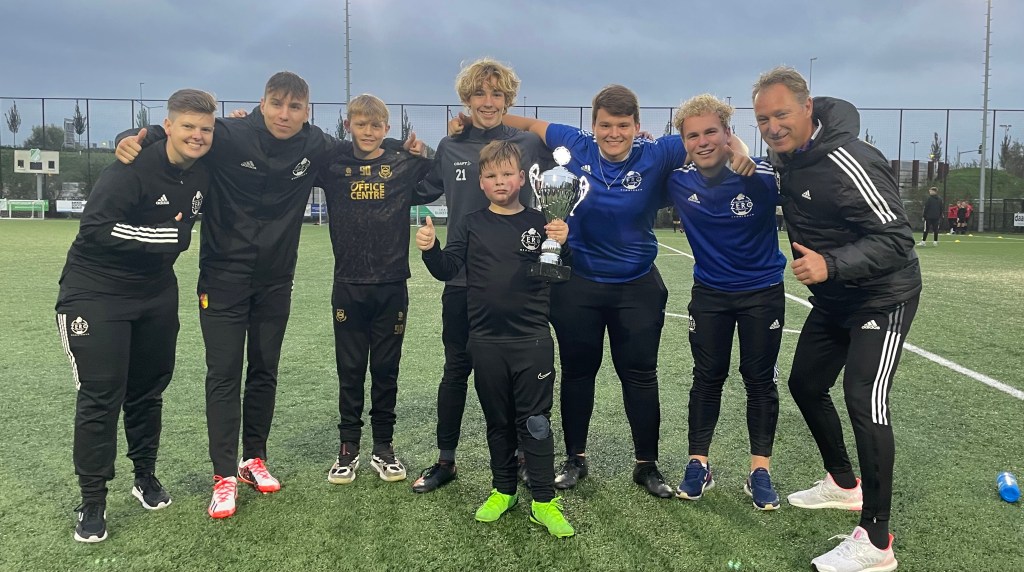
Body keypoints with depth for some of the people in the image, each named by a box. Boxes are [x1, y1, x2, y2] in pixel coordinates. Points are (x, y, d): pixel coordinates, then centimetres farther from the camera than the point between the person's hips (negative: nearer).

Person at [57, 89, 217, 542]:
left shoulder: (203, 174, 0)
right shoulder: (132, 169, -22)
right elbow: (96, 228, -28)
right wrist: (165, 236, -24)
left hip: (156, 294, 6)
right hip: (96, 293, -6)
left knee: (148, 390, 15)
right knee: (100, 397, -5)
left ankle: (146, 476, 33)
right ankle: (92, 501, 8)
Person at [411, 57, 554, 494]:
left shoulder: (527, 143, -1)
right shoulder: (449, 148, 5)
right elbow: (421, 191, 18)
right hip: (462, 279, 1)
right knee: (456, 369, 9)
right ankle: (445, 461, 23)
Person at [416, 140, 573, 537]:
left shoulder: (540, 224, 2)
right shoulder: (471, 225, 6)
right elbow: (447, 269, 0)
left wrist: (562, 245, -22)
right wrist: (430, 249, -20)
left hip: (532, 339, -2)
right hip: (486, 341, 2)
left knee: (535, 421, 1)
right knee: (498, 421, 14)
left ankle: (544, 501, 10)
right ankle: (503, 491, 29)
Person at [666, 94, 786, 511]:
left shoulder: (764, 177, -21)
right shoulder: (678, 181, -14)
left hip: (762, 292, -2)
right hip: (709, 293, 2)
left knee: (760, 380, 7)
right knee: (706, 378, 9)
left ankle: (760, 470, 19)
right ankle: (698, 465, 22)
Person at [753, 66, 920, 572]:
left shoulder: (845, 162, -28)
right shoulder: (784, 153, -2)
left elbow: (896, 238, -28)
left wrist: (830, 264, -40)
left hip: (882, 296, -9)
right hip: (833, 299, 9)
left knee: (864, 399, -17)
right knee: (805, 384, 15)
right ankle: (843, 484, 36)